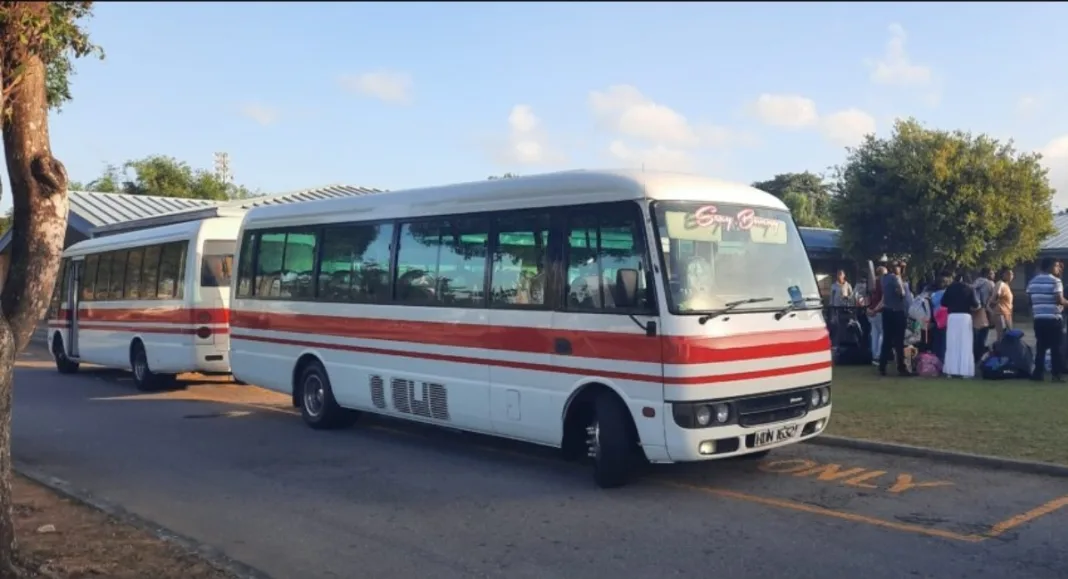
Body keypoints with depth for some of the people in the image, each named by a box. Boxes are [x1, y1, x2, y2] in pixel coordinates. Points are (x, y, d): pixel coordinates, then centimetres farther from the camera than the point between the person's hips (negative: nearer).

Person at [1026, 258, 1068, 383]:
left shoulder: (1033, 281, 10)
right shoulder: (1055, 281, -9)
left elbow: (1029, 298, 12)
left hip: (1038, 318, 5)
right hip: (1053, 318, -5)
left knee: (1040, 346, 10)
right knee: (1056, 347, 1)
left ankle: (1038, 372, 8)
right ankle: (1056, 374, 0)